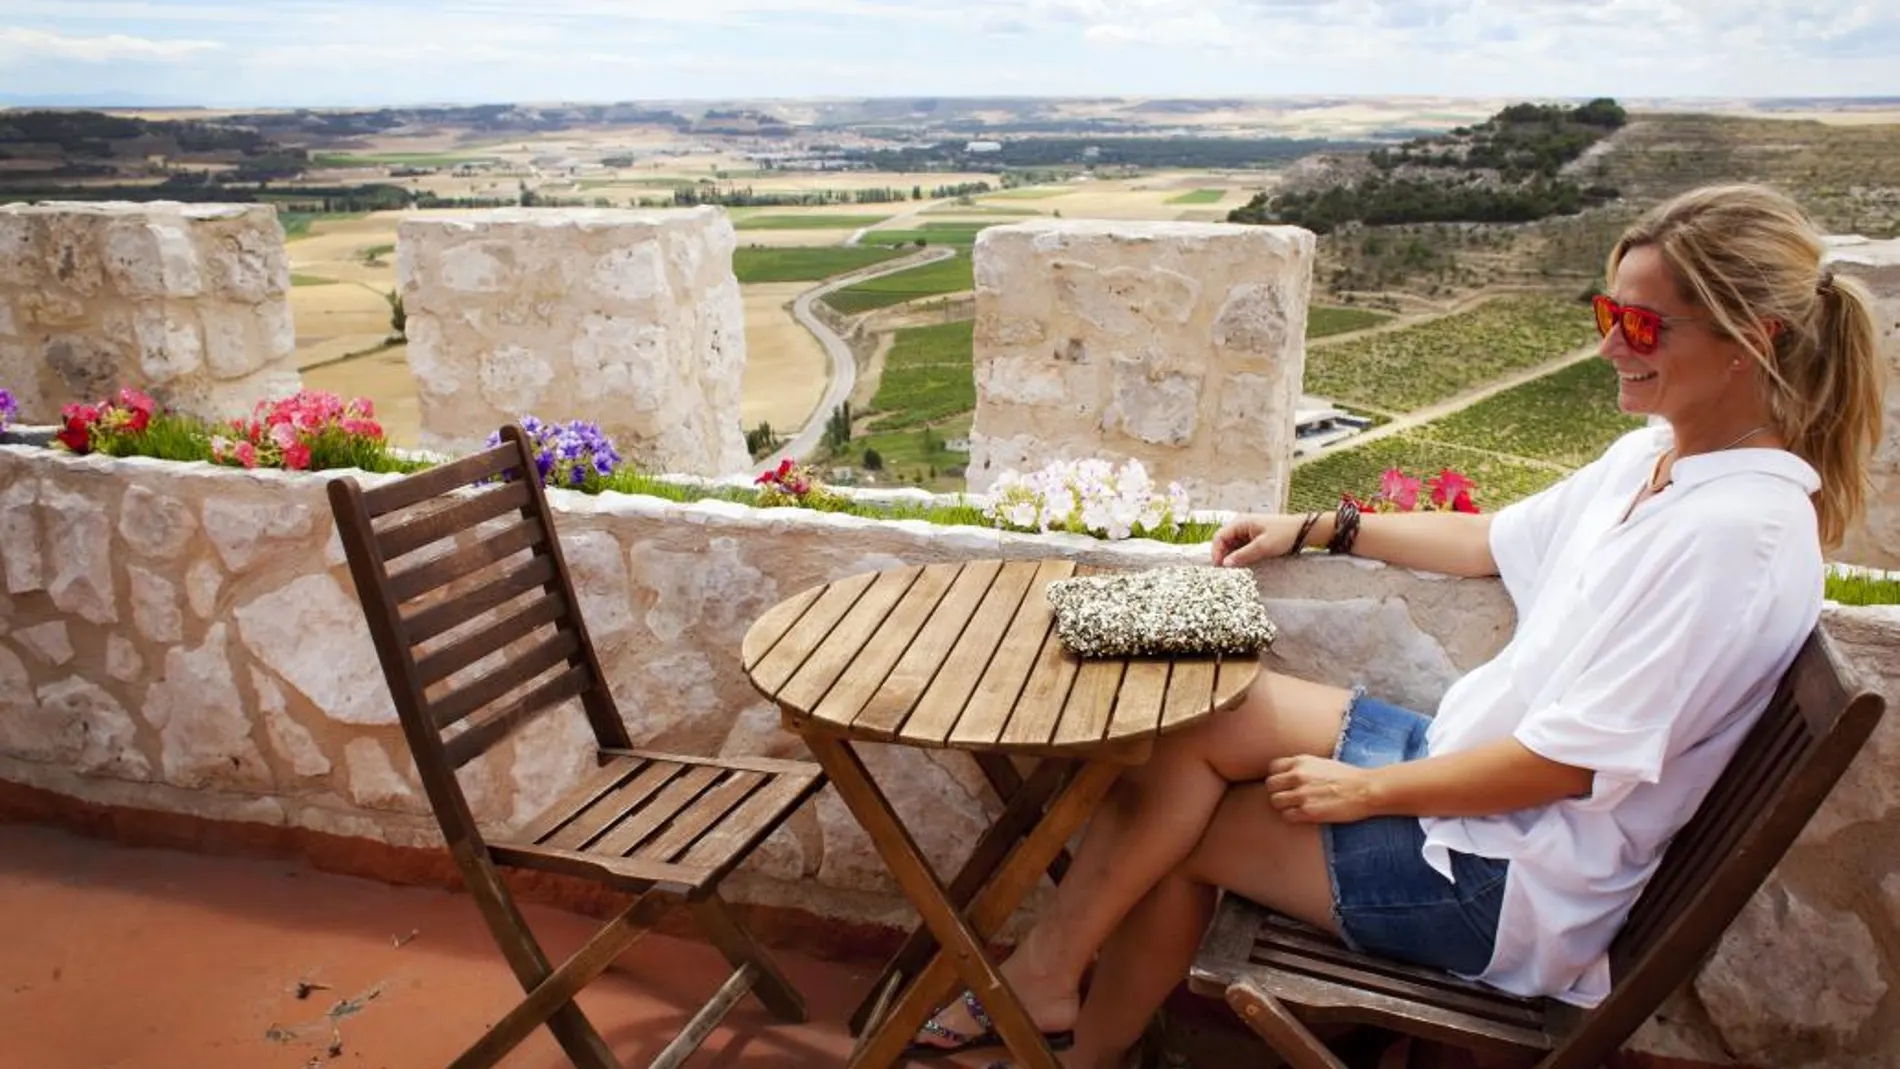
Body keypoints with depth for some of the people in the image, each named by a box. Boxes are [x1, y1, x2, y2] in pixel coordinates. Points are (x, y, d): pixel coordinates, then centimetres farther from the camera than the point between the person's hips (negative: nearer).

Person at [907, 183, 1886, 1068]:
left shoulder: (1740, 531, -24)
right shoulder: (1655, 454, 4)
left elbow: (1572, 762, -25)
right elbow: (1493, 539, 18)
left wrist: (1367, 790, -17)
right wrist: (1314, 529, 14)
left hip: (1516, 884, -8)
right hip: (1466, 752, 8)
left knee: (1182, 828, -8)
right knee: (1193, 712, -8)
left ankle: (1048, 981, 18)